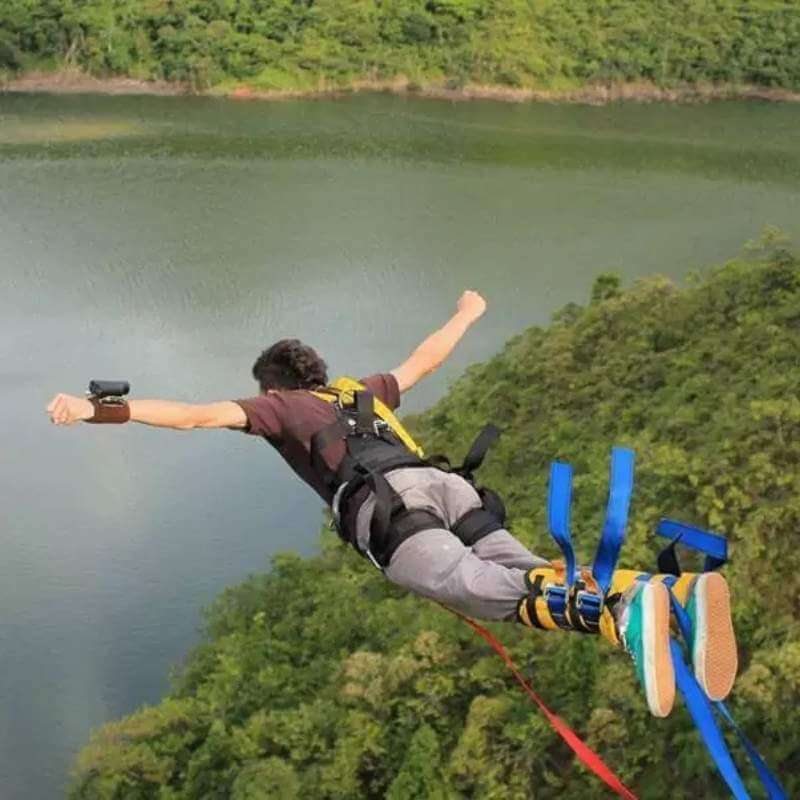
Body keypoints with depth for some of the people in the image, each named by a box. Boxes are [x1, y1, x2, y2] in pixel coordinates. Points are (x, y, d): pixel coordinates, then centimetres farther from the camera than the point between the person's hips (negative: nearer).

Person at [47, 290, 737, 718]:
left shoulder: (279, 405, 27)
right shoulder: (361, 393, 42)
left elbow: (197, 415, 14)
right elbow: (424, 361, 55)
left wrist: (100, 411, 12)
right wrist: (465, 316, 73)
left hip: (388, 502, -6)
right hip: (450, 485, 6)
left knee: (485, 590, -28)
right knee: (533, 575, -15)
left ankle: (626, 612, -58)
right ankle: (681, 593, -43)